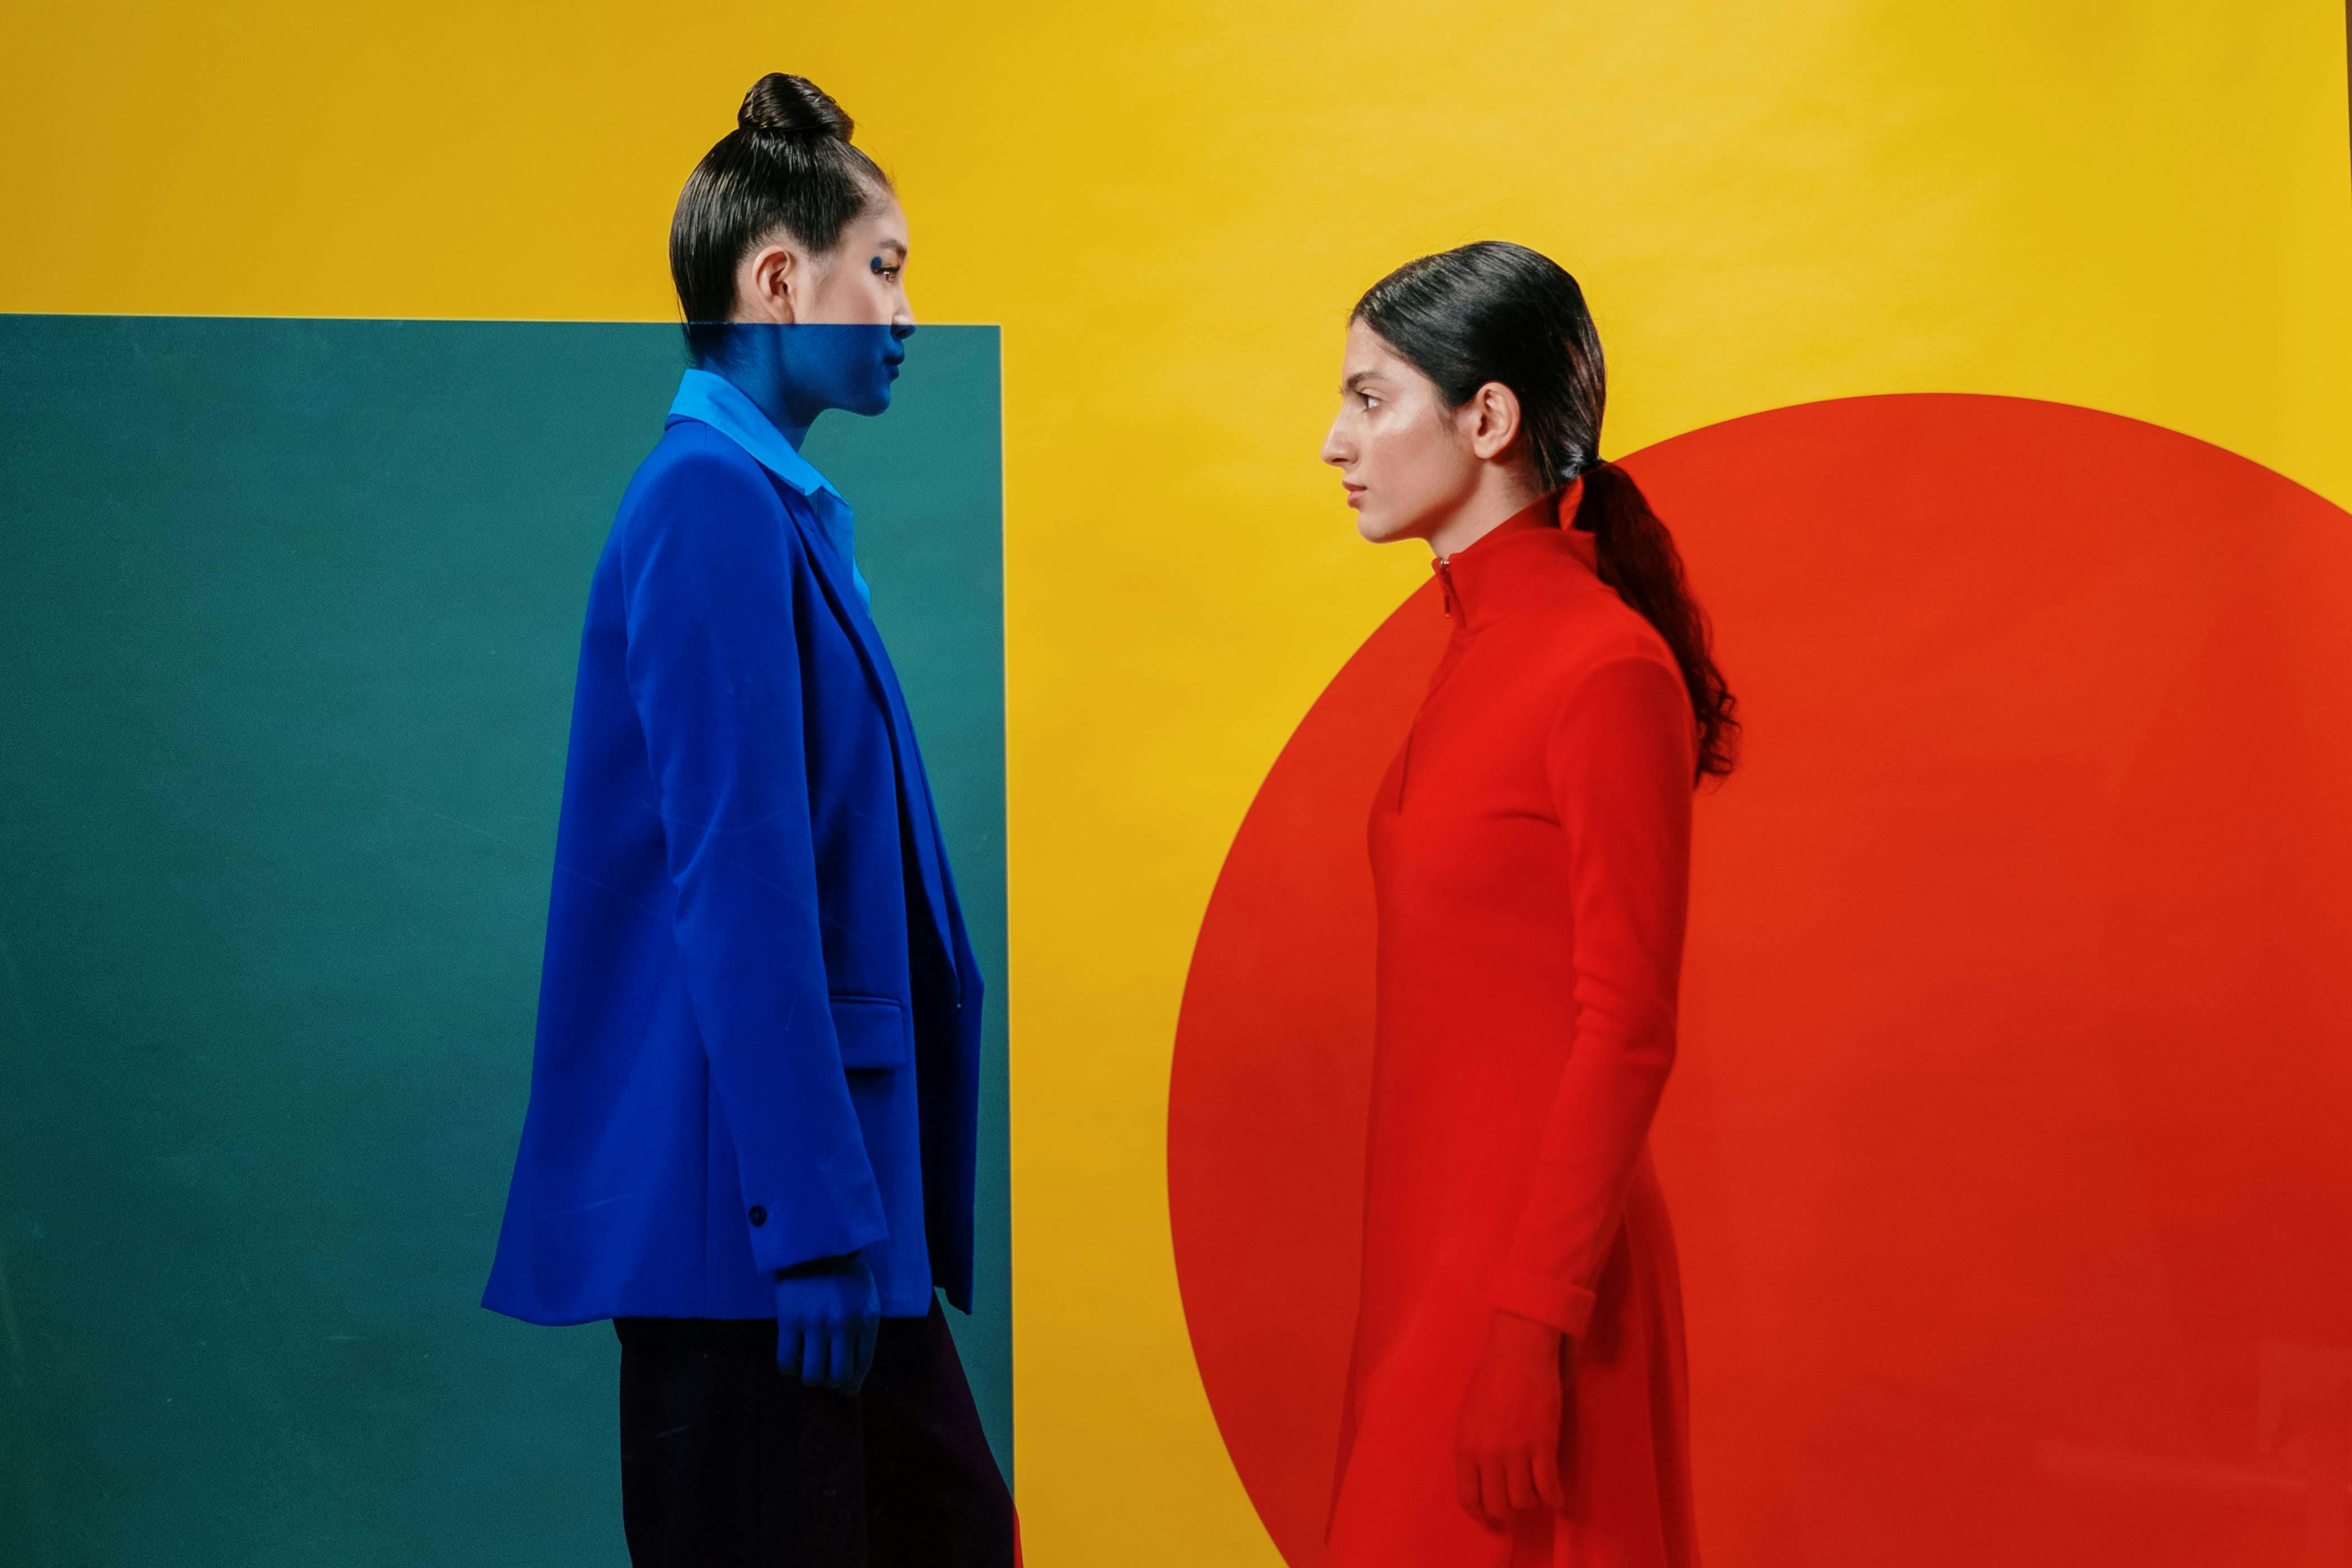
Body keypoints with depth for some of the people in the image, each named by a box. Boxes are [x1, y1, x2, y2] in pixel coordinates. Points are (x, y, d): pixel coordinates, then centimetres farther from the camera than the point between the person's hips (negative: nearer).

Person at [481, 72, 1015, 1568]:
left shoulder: (781, 503, 15)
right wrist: (815, 1218, -22)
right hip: (746, 1208, -10)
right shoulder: (714, 505, -15)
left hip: (830, 1179, 10)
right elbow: (736, 881, -21)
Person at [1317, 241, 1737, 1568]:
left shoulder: (1608, 672, -14)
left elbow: (1628, 1033, -16)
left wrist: (1532, 1323, -18)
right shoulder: (1483, 652, 10)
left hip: (1534, 1253, -8)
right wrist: (1462, 1296, 14)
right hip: (1440, 1250, 8)